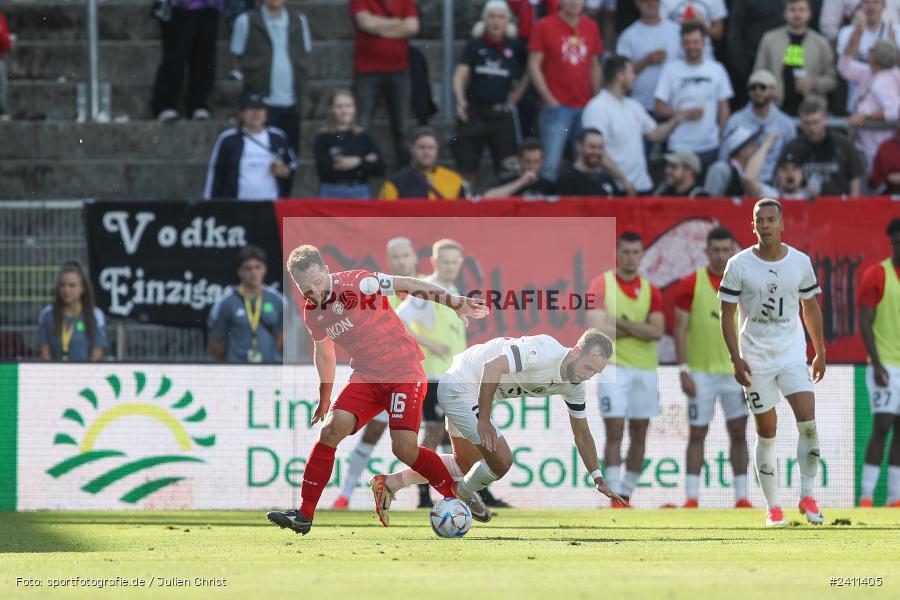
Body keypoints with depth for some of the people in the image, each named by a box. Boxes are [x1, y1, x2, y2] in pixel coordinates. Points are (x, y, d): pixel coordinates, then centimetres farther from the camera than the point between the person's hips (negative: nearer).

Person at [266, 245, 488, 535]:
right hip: (366, 377, 5)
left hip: (404, 372, -5)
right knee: (330, 430, -12)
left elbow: (408, 284, -15)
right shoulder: (311, 314, 5)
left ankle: (459, 496, 4)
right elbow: (324, 351, 23)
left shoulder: (357, 283, -16)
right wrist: (325, 398, 31)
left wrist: (455, 302, -21)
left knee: (405, 448, -17)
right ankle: (304, 516, -7)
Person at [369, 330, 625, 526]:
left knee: (467, 466, 21)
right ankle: (461, 496, 16)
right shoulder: (544, 351, -30)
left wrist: (600, 481, 11)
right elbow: (493, 366, -35)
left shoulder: (575, 386, -1)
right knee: (501, 461, -13)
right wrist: (484, 420, -33)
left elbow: (582, 433, 11)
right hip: (460, 387, -10)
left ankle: (389, 483, 28)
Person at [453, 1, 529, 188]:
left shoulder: (515, 47, 4)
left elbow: (525, 77, 15)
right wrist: (460, 101, -23)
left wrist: (513, 99, 5)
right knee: (468, 166, 3)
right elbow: (460, 74, -7)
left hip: (501, 112, 0)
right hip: (474, 110, 0)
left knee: (507, 166, -8)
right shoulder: (474, 45, 1)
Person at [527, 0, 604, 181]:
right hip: (557, 105, -4)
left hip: (586, 106, 4)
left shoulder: (591, 27, 12)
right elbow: (534, 66, -3)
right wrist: (548, 99, -10)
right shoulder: (545, 26, -1)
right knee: (551, 163, -10)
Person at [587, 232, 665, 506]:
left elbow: (657, 331, -4)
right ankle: (614, 495, -14)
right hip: (614, 367, -4)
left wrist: (621, 323, -12)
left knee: (639, 435, 5)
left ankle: (626, 494, 14)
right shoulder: (601, 285, -1)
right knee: (615, 432, -11)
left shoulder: (650, 291, 9)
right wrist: (637, 329, -6)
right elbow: (596, 329, -12)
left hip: (645, 368, 4)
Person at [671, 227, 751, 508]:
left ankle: (741, 497, 6)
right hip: (701, 372, -2)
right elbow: (680, 329, -3)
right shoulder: (691, 284, -2)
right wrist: (684, 371, -10)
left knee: (738, 433, 2)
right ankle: (691, 498, 3)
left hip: (735, 371, 2)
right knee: (697, 434, 1)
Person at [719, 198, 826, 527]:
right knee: (766, 433, 1)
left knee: (808, 419, -16)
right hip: (755, 357, -1)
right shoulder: (738, 265, -4)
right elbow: (727, 314, -2)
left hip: (792, 353, 1)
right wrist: (736, 358, -10)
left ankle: (807, 496, -2)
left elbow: (811, 308, 13)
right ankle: (773, 507, 11)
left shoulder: (800, 262, 2)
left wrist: (820, 352, 14)